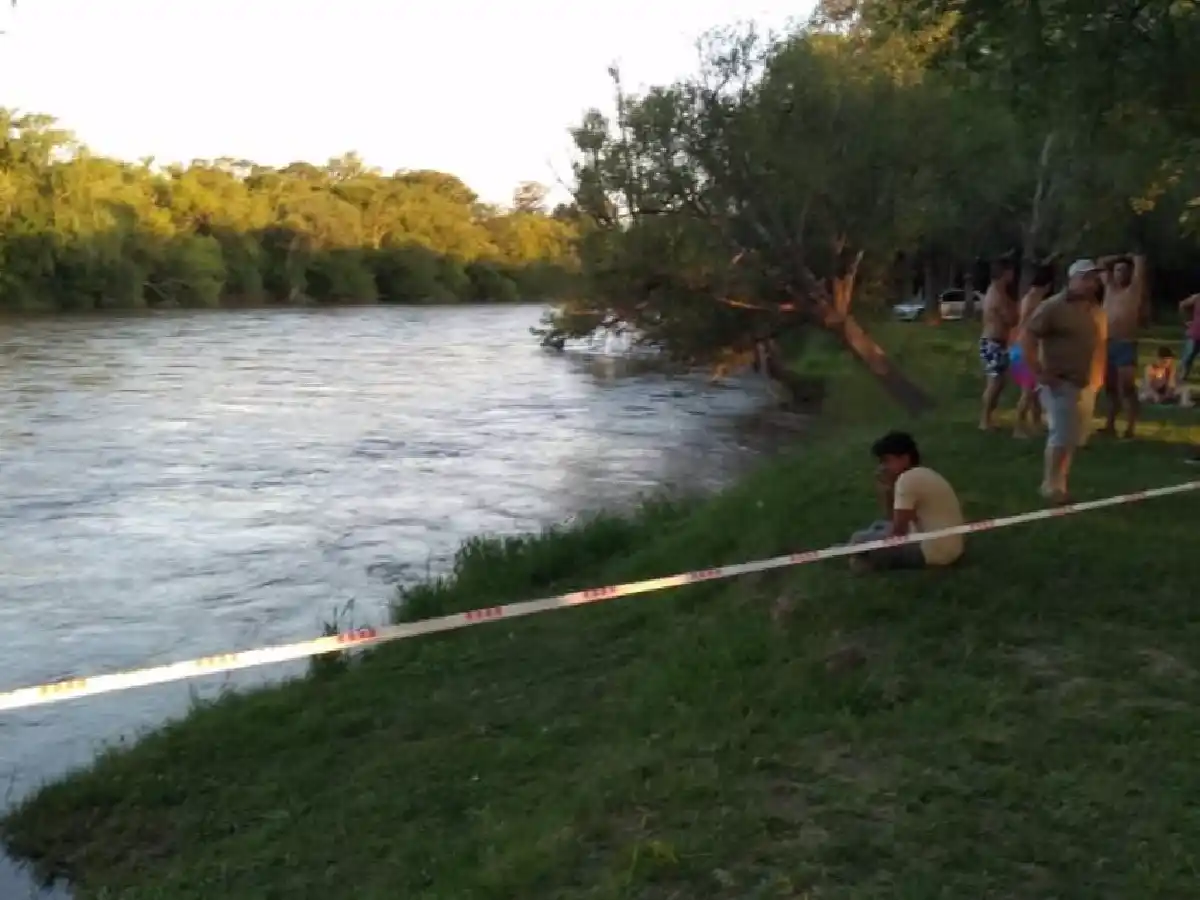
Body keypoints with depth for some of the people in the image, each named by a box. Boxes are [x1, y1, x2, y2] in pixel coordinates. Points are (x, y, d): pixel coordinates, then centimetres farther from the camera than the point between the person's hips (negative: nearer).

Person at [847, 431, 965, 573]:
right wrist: (886, 490, 4)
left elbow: (897, 531, -17)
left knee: (860, 539, -5)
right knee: (880, 526, 26)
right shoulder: (922, 475, 14)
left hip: (933, 552, -11)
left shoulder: (907, 479, -17)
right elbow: (896, 522, 14)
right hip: (946, 547, 11)